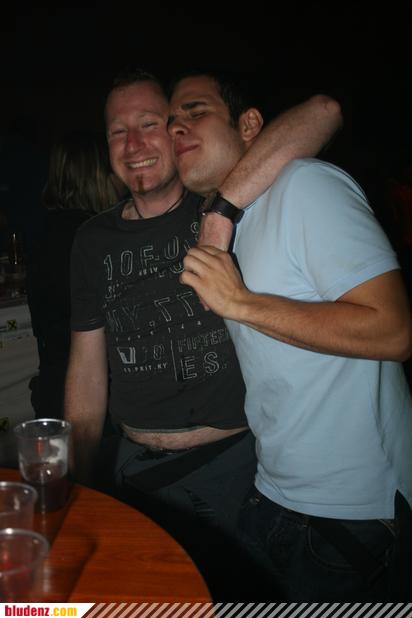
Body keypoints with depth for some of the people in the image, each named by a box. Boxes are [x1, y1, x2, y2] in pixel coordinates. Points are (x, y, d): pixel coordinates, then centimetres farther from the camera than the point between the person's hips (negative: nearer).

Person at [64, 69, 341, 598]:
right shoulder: (94, 240, 2)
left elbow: (322, 111, -24)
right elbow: (88, 370, 4)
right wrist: (77, 486, 1)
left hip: (239, 460, -2)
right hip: (136, 470, 3)